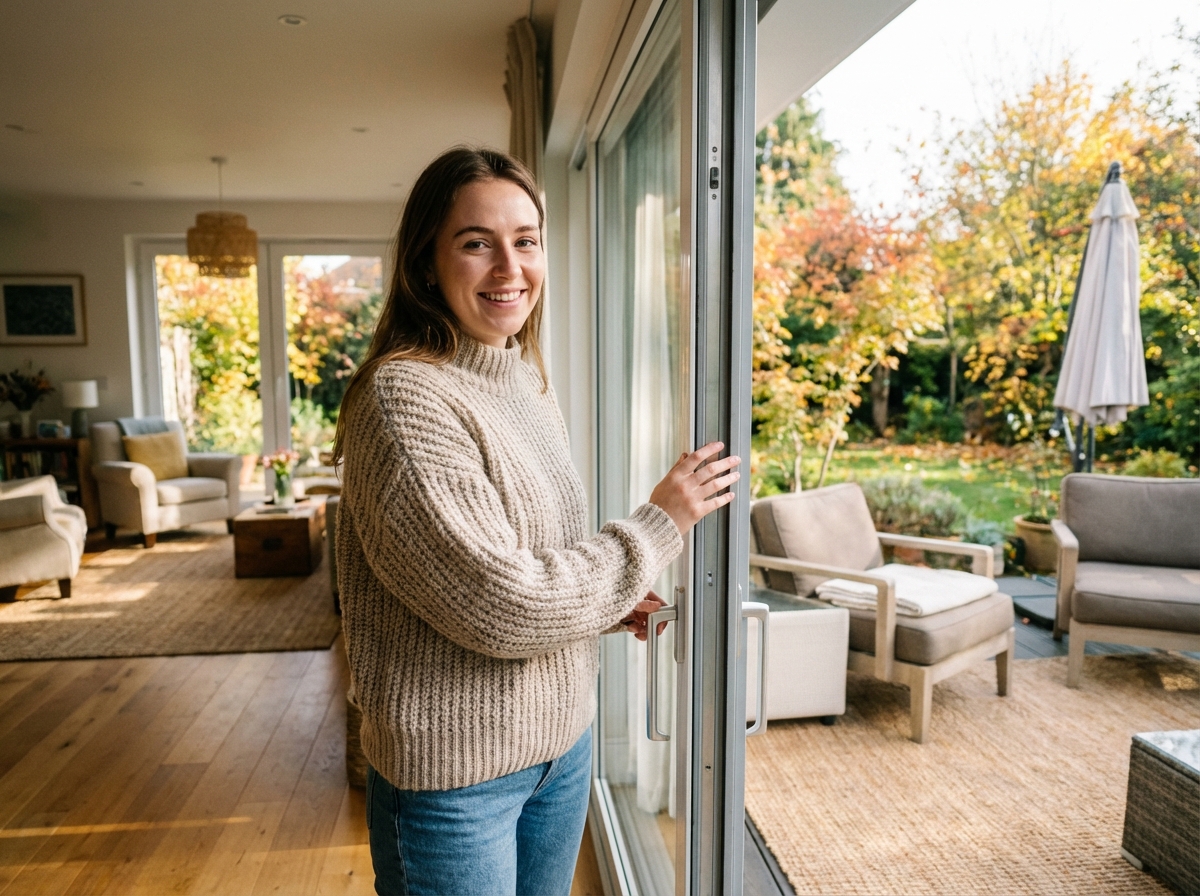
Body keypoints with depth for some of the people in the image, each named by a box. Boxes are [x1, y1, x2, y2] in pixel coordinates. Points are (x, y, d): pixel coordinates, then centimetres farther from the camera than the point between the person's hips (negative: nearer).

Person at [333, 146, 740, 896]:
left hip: (563, 742, 8)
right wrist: (657, 527, -15)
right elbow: (501, 607, -24)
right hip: (455, 774, -7)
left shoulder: (532, 385, 4)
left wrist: (610, 602, -1)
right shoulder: (404, 398, -22)